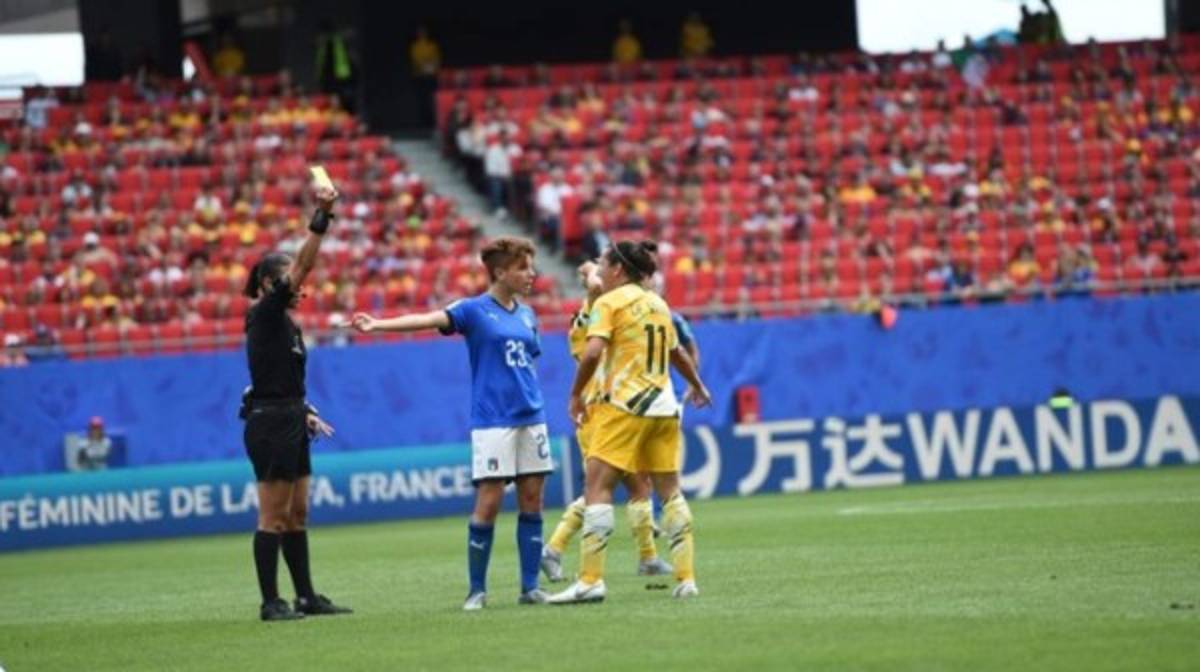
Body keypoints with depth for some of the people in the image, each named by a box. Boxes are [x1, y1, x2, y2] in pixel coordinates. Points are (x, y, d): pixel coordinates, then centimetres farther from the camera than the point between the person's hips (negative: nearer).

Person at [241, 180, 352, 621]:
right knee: (273, 517, -6)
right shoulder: (264, 315, -10)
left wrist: (306, 413, 12)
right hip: (269, 424, -9)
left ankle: (306, 596, 16)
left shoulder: (288, 323, 15)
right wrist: (320, 219, -27)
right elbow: (303, 266, -21)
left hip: (290, 423, 9)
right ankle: (271, 602, -3)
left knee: (296, 514, 12)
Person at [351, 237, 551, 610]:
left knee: (532, 500, 4)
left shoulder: (527, 315, 12)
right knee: (488, 502, -8)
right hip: (492, 422, -6)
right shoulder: (475, 310, -5)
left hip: (530, 418, 6)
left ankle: (530, 587, 9)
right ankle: (477, 590, 1)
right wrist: (379, 325, -32)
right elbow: (426, 320, -19)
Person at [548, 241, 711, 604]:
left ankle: (591, 580, -15)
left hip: (624, 407, -7)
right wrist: (697, 386, 47)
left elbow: (592, 353, -17)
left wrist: (576, 395, -5)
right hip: (663, 408, 7)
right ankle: (686, 578, 9)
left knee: (597, 488, -7)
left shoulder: (609, 303, -4)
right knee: (670, 491, 11)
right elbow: (677, 353, 31)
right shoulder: (658, 304, 16)